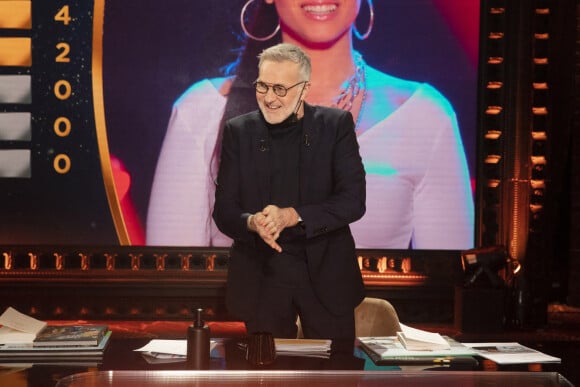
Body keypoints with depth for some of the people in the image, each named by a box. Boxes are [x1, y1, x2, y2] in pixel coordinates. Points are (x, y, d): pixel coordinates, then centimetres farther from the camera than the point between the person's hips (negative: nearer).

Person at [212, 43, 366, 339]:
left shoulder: (336, 125, -3)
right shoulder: (238, 131, 1)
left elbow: (354, 201, -10)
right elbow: (223, 210, -1)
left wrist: (292, 216, -23)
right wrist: (252, 222, -23)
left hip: (326, 277, -1)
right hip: (261, 278, 1)